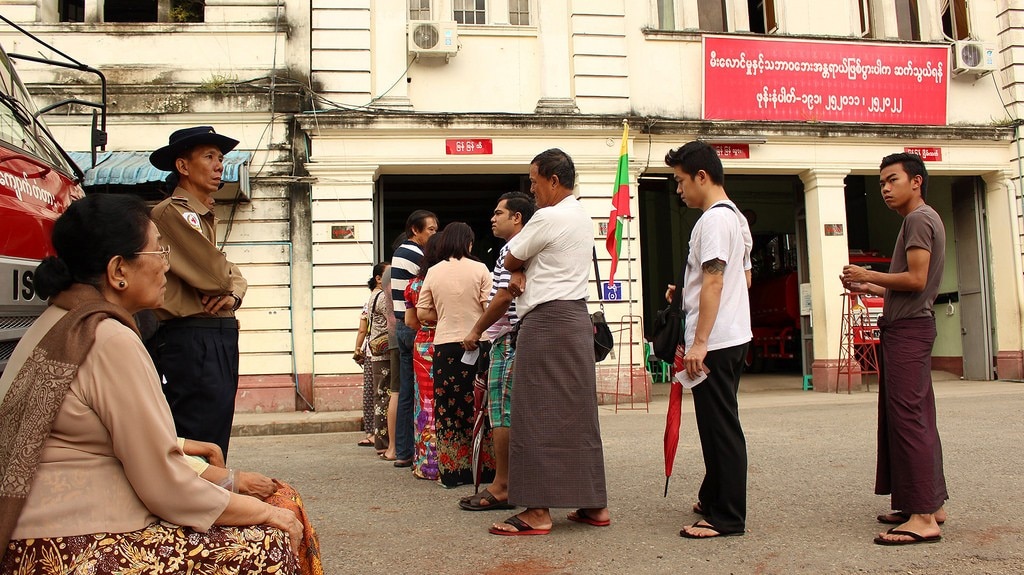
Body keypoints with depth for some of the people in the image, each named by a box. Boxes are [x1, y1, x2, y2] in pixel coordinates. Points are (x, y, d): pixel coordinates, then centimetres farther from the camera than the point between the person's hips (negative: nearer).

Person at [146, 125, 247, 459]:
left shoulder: (207, 218, 21)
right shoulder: (172, 212, -10)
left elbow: (233, 274, 17)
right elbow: (213, 274, -19)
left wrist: (233, 294, -5)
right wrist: (224, 284, 4)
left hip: (219, 338, 10)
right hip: (191, 341, -10)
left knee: (218, 438, 15)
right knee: (199, 443, -9)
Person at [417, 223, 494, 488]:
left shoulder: (433, 272, 5)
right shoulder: (479, 269, -1)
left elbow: (422, 313, 5)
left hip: (445, 345, 2)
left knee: (448, 407, 6)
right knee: (477, 407, 5)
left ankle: (451, 472, 9)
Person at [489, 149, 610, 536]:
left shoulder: (548, 217, -12)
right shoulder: (582, 217, 18)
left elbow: (510, 259, -1)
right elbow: (521, 262, 20)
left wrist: (516, 268, 17)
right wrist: (520, 272, 2)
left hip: (547, 321, -10)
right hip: (576, 318, 10)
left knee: (537, 416, -6)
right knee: (577, 413, 11)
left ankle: (538, 512, -3)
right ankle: (595, 505, 15)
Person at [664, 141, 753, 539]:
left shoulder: (713, 219, -14)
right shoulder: (736, 217, 17)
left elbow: (713, 282, -21)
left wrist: (699, 342, -23)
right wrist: (687, 293, 22)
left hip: (714, 341, -11)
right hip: (733, 336, 11)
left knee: (719, 426, -5)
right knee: (718, 423, 18)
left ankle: (728, 517, 2)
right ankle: (713, 498, 30)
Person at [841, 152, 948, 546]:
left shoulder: (919, 219, -9)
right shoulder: (923, 220, 23)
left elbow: (915, 279, -19)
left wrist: (868, 275, -8)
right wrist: (867, 288, 15)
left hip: (907, 328, -11)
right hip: (909, 326, 11)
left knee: (907, 418, -13)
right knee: (917, 419, 12)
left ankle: (923, 518, -12)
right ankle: (932, 503, 18)